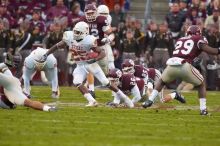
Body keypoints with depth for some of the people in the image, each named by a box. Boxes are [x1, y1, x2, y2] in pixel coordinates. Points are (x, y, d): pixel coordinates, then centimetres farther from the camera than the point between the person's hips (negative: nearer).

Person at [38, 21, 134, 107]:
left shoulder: (89, 41, -26)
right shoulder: (69, 38, -12)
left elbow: (102, 53, -21)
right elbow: (57, 46, 1)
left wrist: (95, 60, -39)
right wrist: (45, 55, -2)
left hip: (91, 64, -4)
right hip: (80, 66, 4)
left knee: (106, 82, -4)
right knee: (77, 82, -18)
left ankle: (123, 97, 11)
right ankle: (92, 101, -16)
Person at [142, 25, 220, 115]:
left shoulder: (180, 40, 29)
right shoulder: (198, 39, 14)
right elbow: (207, 50, 0)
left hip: (171, 65, 4)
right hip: (184, 66, -4)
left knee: (162, 81, 34)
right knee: (201, 84, 20)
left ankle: (150, 100, 21)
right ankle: (203, 109, 11)